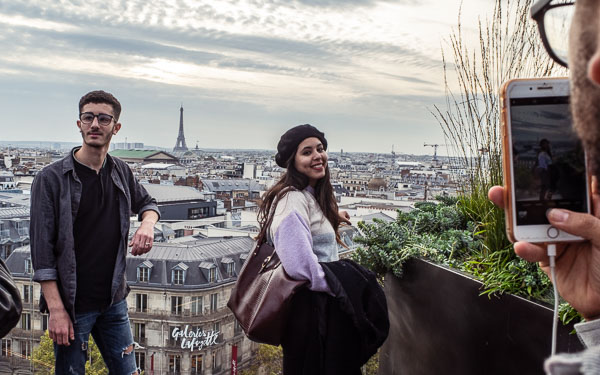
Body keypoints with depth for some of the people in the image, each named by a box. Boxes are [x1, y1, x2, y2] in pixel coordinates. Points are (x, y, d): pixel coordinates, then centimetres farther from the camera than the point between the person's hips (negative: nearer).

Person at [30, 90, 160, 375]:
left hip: (114, 300, 5)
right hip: (72, 305, -5)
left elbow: (146, 202, 24)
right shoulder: (51, 178, -10)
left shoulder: (121, 173, 5)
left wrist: (147, 223, -1)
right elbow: (42, 251, -12)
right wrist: (56, 310, -17)